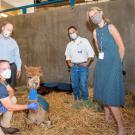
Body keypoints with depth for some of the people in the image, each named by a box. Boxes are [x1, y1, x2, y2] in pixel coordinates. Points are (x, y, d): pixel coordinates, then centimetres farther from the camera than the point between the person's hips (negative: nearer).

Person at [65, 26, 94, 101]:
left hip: (83, 66, -4)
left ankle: (85, 100, 9)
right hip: (73, 67, 4)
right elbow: (67, 55, 22)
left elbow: (91, 53, -1)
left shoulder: (84, 41, 1)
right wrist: (69, 63, 5)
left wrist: (87, 63, -9)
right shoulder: (69, 44, 14)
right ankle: (77, 99, 23)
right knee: (74, 85, 7)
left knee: (83, 85, -7)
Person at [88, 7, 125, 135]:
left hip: (112, 64, -7)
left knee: (110, 94, -11)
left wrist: (117, 64, -1)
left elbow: (121, 47, -8)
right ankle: (106, 117, 34)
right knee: (103, 90, 15)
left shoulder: (110, 27, -9)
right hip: (101, 64, 7)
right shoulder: (95, 32, 10)